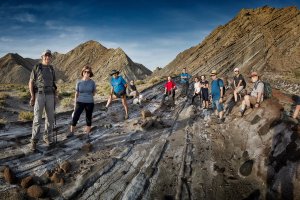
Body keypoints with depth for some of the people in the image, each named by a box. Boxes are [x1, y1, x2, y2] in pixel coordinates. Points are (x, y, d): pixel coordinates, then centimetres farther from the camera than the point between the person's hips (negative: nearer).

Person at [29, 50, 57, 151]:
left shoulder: (51, 69, 13)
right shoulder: (36, 67, 0)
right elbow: (31, 83, -1)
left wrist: (54, 98, 12)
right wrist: (32, 96, -12)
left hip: (49, 96, 4)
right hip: (39, 95, -4)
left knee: (50, 118, 4)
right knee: (37, 119, -7)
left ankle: (47, 137, 22)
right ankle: (34, 141, 4)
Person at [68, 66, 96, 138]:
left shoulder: (92, 82, -2)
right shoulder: (79, 82, -1)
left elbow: (94, 92, 12)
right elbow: (76, 94, 5)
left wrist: (89, 96, 0)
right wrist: (75, 104, 5)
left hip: (89, 103, 0)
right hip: (80, 102, 0)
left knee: (88, 118, 9)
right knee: (75, 117, -3)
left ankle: (87, 134, 23)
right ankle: (71, 132, 13)